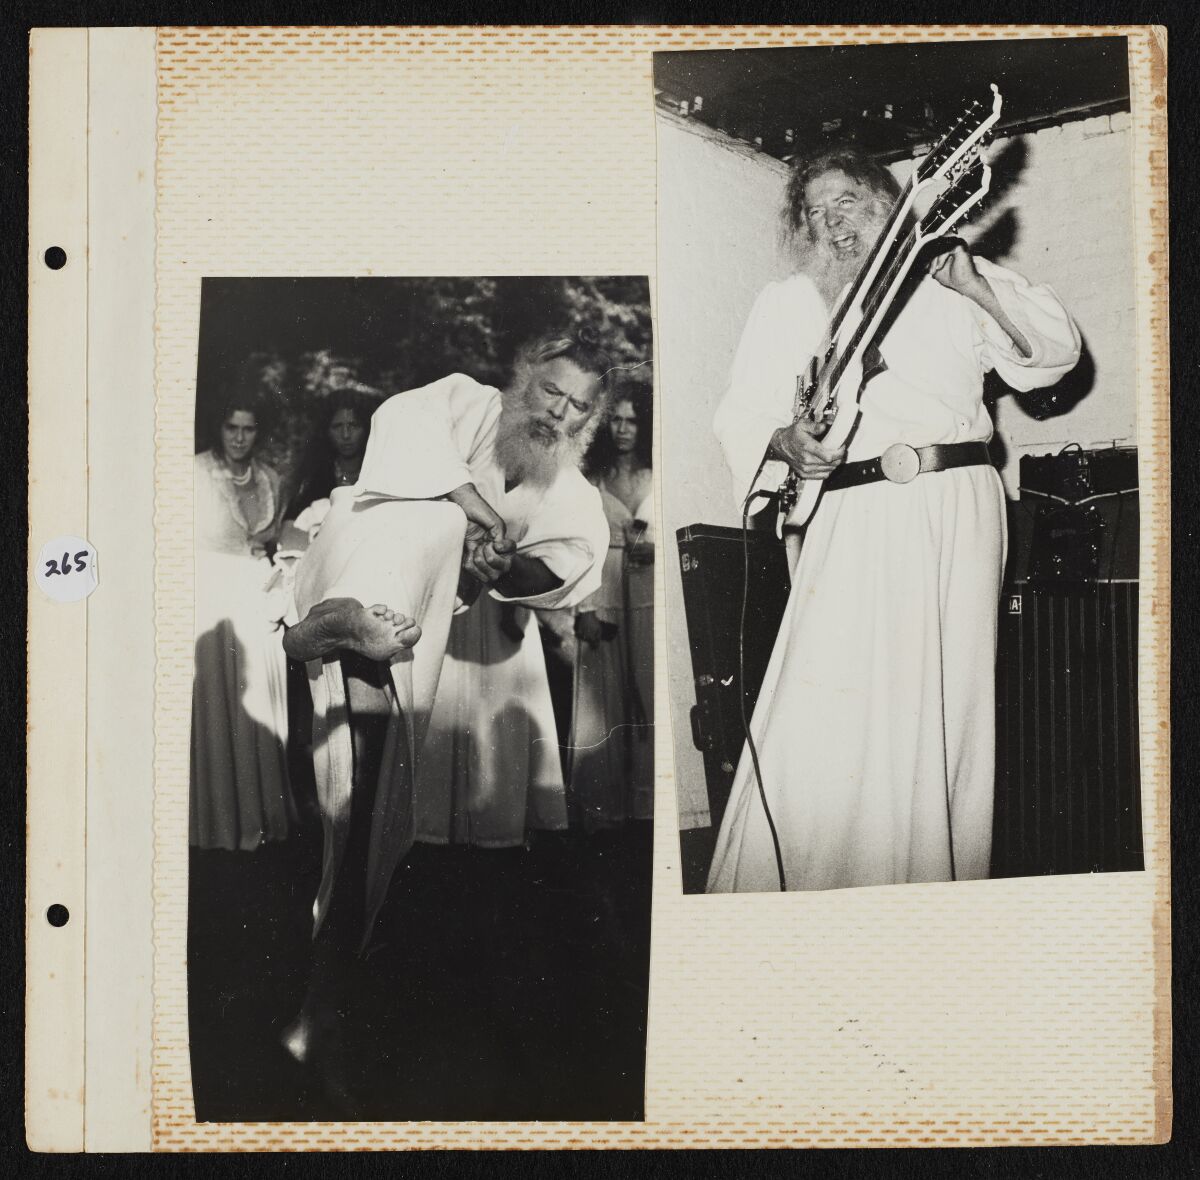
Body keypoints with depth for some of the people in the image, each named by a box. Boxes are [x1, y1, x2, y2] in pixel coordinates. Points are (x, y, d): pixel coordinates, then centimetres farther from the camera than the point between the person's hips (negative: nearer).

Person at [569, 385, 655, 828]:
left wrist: (654, 548, -11)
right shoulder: (593, 481, 6)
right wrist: (585, 608, -7)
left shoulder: (659, 479, 6)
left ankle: (646, 799, 7)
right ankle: (605, 803, 11)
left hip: (650, 596, 0)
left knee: (648, 693, -2)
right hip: (605, 596, 0)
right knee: (607, 696, 3)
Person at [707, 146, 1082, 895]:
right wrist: (782, 441, -10)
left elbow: (1058, 352, 6)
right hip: (851, 519, 0)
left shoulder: (950, 279, 13)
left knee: (944, 707, 2)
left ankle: (938, 896, 13)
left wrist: (974, 284, -8)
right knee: (821, 723, -11)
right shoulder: (786, 304, 16)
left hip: (956, 507, 0)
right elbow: (740, 417, 13)